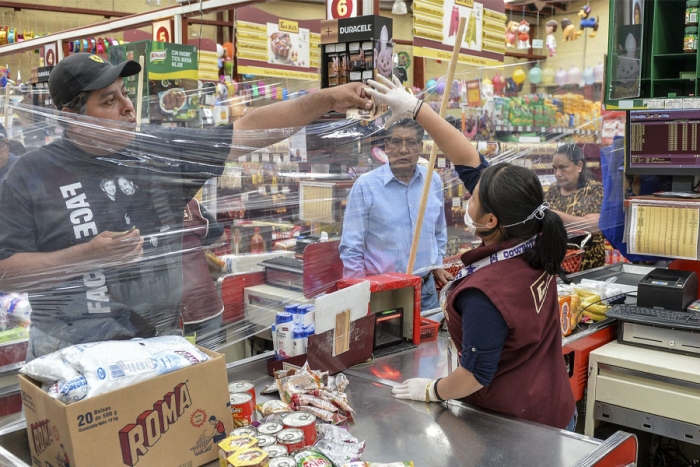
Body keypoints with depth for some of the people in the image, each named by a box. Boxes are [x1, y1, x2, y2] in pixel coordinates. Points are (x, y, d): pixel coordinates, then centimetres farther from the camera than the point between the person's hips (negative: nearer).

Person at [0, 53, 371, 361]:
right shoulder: (32, 175, -6)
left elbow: (249, 131, -3)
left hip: (160, 345, 3)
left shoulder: (162, 151, 0)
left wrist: (327, 99, -11)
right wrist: (87, 256, -19)